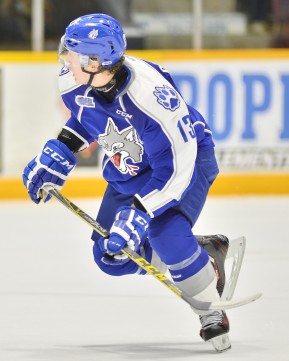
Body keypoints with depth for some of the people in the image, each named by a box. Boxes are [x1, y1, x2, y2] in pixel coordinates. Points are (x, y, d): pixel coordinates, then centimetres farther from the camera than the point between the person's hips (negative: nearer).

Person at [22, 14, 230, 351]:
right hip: (129, 168, 8)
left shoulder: (151, 94, -39)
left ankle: (213, 313, -11)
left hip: (186, 158, -7)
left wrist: (139, 214, -39)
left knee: (165, 232, -32)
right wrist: (58, 153, 0)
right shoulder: (74, 82, -18)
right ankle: (207, 251, 18)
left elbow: (176, 166, -35)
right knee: (112, 256, 1)